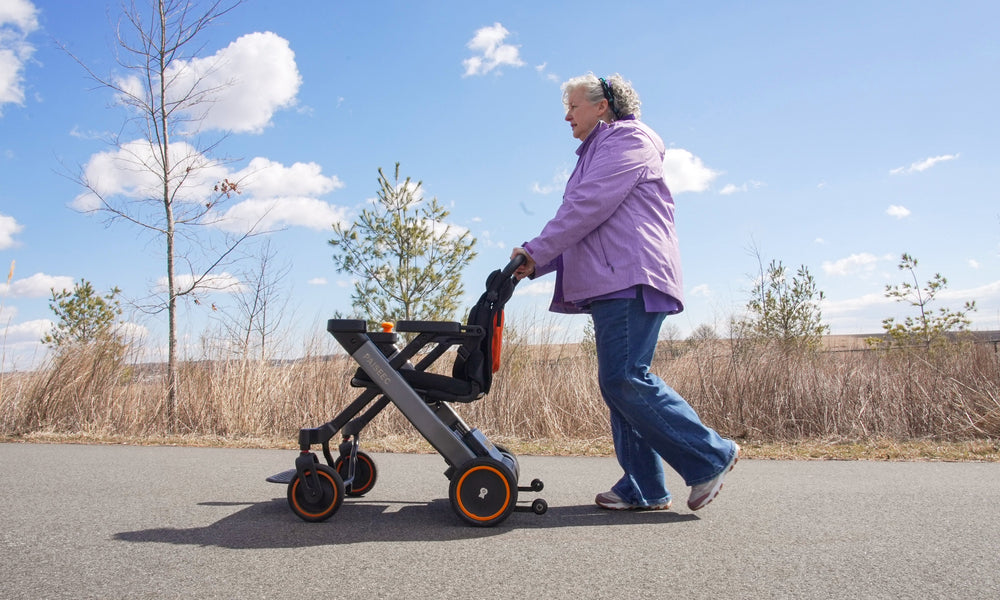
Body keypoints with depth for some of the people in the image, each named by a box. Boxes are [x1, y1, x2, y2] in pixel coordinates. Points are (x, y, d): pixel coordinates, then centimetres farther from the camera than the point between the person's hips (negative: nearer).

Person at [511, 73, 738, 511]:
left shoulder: (628, 137, 1)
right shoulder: (596, 153, 30)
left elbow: (588, 207, -13)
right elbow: (582, 229, 25)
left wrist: (536, 251, -11)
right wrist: (537, 265, 12)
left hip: (633, 278, -10)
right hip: (608, 285, 10)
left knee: (625, 379, -17)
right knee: (618, 383, 4)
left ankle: (711, 455, -5)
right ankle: (644, 489, 6)